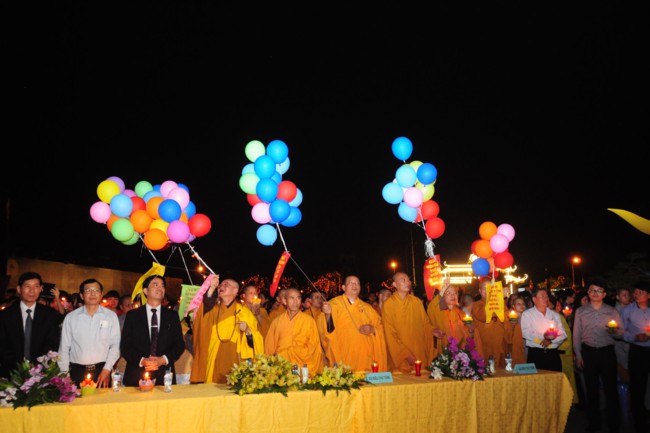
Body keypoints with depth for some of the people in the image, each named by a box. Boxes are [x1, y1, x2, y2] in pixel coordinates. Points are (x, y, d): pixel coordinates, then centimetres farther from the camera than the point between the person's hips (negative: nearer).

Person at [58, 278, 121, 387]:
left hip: (102, 371, 0)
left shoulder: (111, 316, 2)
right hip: (77, 371, 1)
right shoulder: (70, 317, 5)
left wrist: (107, 369, -6)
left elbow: (115, 345, 1)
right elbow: (64, 348, 6)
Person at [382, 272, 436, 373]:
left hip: (420, 354, 4)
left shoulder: (417, 302, 6)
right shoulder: (388, 304, -6)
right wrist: (405, 354, -12)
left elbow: (425, 323, 13)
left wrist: (432, 330, -7)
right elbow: (390, 334, -8)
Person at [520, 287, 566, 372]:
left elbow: (563, 335, 5)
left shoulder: (554, 314, 14)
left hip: (553, 354, 4)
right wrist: (543, 336, -16)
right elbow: (526, 334, -12)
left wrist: (550, 340, -11)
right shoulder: (527, 314, 2)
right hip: (535, 355, -4)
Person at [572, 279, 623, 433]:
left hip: (607, 352, -1)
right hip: (588, 352, 1)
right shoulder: (580, 311, 3)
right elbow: (576, 334, 6)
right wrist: (578, 355, 3)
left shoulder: (612, 311, 1)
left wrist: (615, 331, -20)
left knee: (611, 388, 4)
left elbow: (621, 332, 2)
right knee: (591, 388, 11)